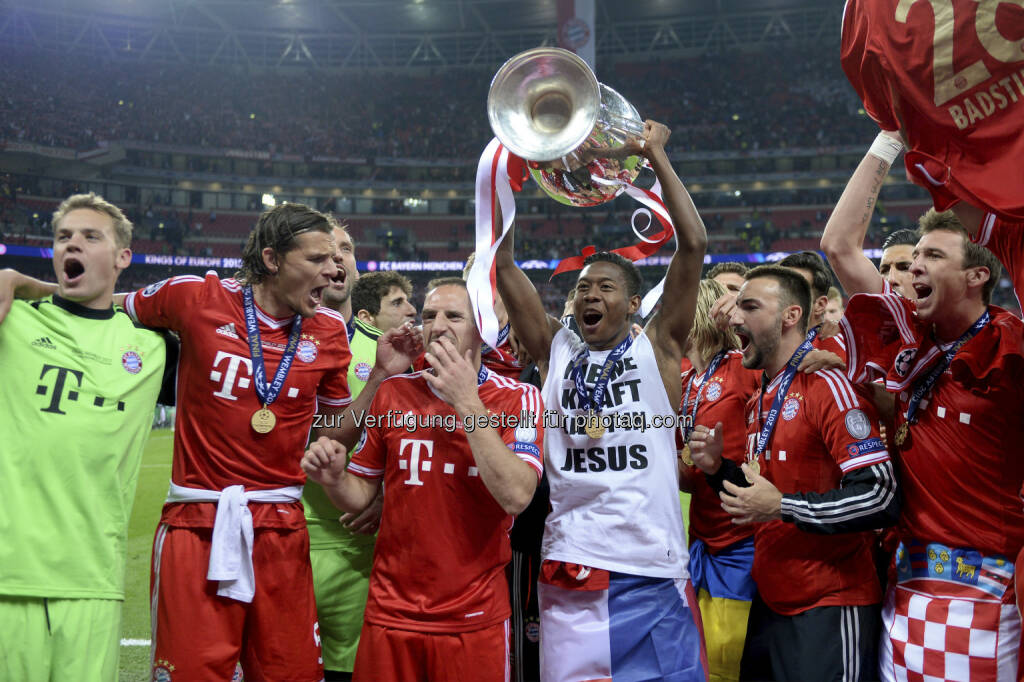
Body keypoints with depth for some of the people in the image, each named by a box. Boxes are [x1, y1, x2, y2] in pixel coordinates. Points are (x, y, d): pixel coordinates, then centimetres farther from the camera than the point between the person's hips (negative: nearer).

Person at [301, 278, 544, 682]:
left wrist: (466, 401, -19)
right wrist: (333, 479, -12)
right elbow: (361, 495, 10)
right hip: (390, 613, 3)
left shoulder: (517, 399, -5)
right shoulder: (393, 394, 4)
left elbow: (516, 496, -20)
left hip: (474, 618, -2)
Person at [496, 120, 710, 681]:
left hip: (652, 573, -2)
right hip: (568, 571, 2)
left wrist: (656, 155, -1)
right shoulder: (556, 351, 10)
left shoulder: (657, 348, 4)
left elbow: (694, 245, -4)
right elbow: (503, 262, 6)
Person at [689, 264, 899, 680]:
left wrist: (782, 507, -21)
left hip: (829, 613, -8)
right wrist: (718, 469, 3)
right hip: (769, 608, 8)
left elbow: (881, 498, -22)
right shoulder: (759, 402, 11)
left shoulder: (828, 385, -15)